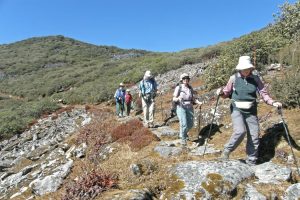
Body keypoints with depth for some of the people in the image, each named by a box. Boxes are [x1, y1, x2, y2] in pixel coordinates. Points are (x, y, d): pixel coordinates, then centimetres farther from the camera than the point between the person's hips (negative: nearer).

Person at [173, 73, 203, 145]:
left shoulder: (190, 88, 9)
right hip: (181, 107, -5)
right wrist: (178, 98, -28)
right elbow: (174, 99, -7)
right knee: (184, 124, -12)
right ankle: (182, 138, 11)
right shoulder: (178, 88, -5)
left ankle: (184, 133, 38)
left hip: (189, 108, 5)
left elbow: (193, 98, 10)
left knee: (190, 124, 7)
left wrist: (198, 102, -8)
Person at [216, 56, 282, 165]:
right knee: (240, 131, -26)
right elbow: (227, 93, 4)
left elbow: (264, 93, 1)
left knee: (254, 137, 5)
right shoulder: (234, 78, -5)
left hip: (251, 111, 3)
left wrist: (273, 102, -14)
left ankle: (251, 162, 22)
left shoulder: (255, 78, -1)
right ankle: (227, 150, 0)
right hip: (237, 110, -3)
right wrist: (221, 92, -18)